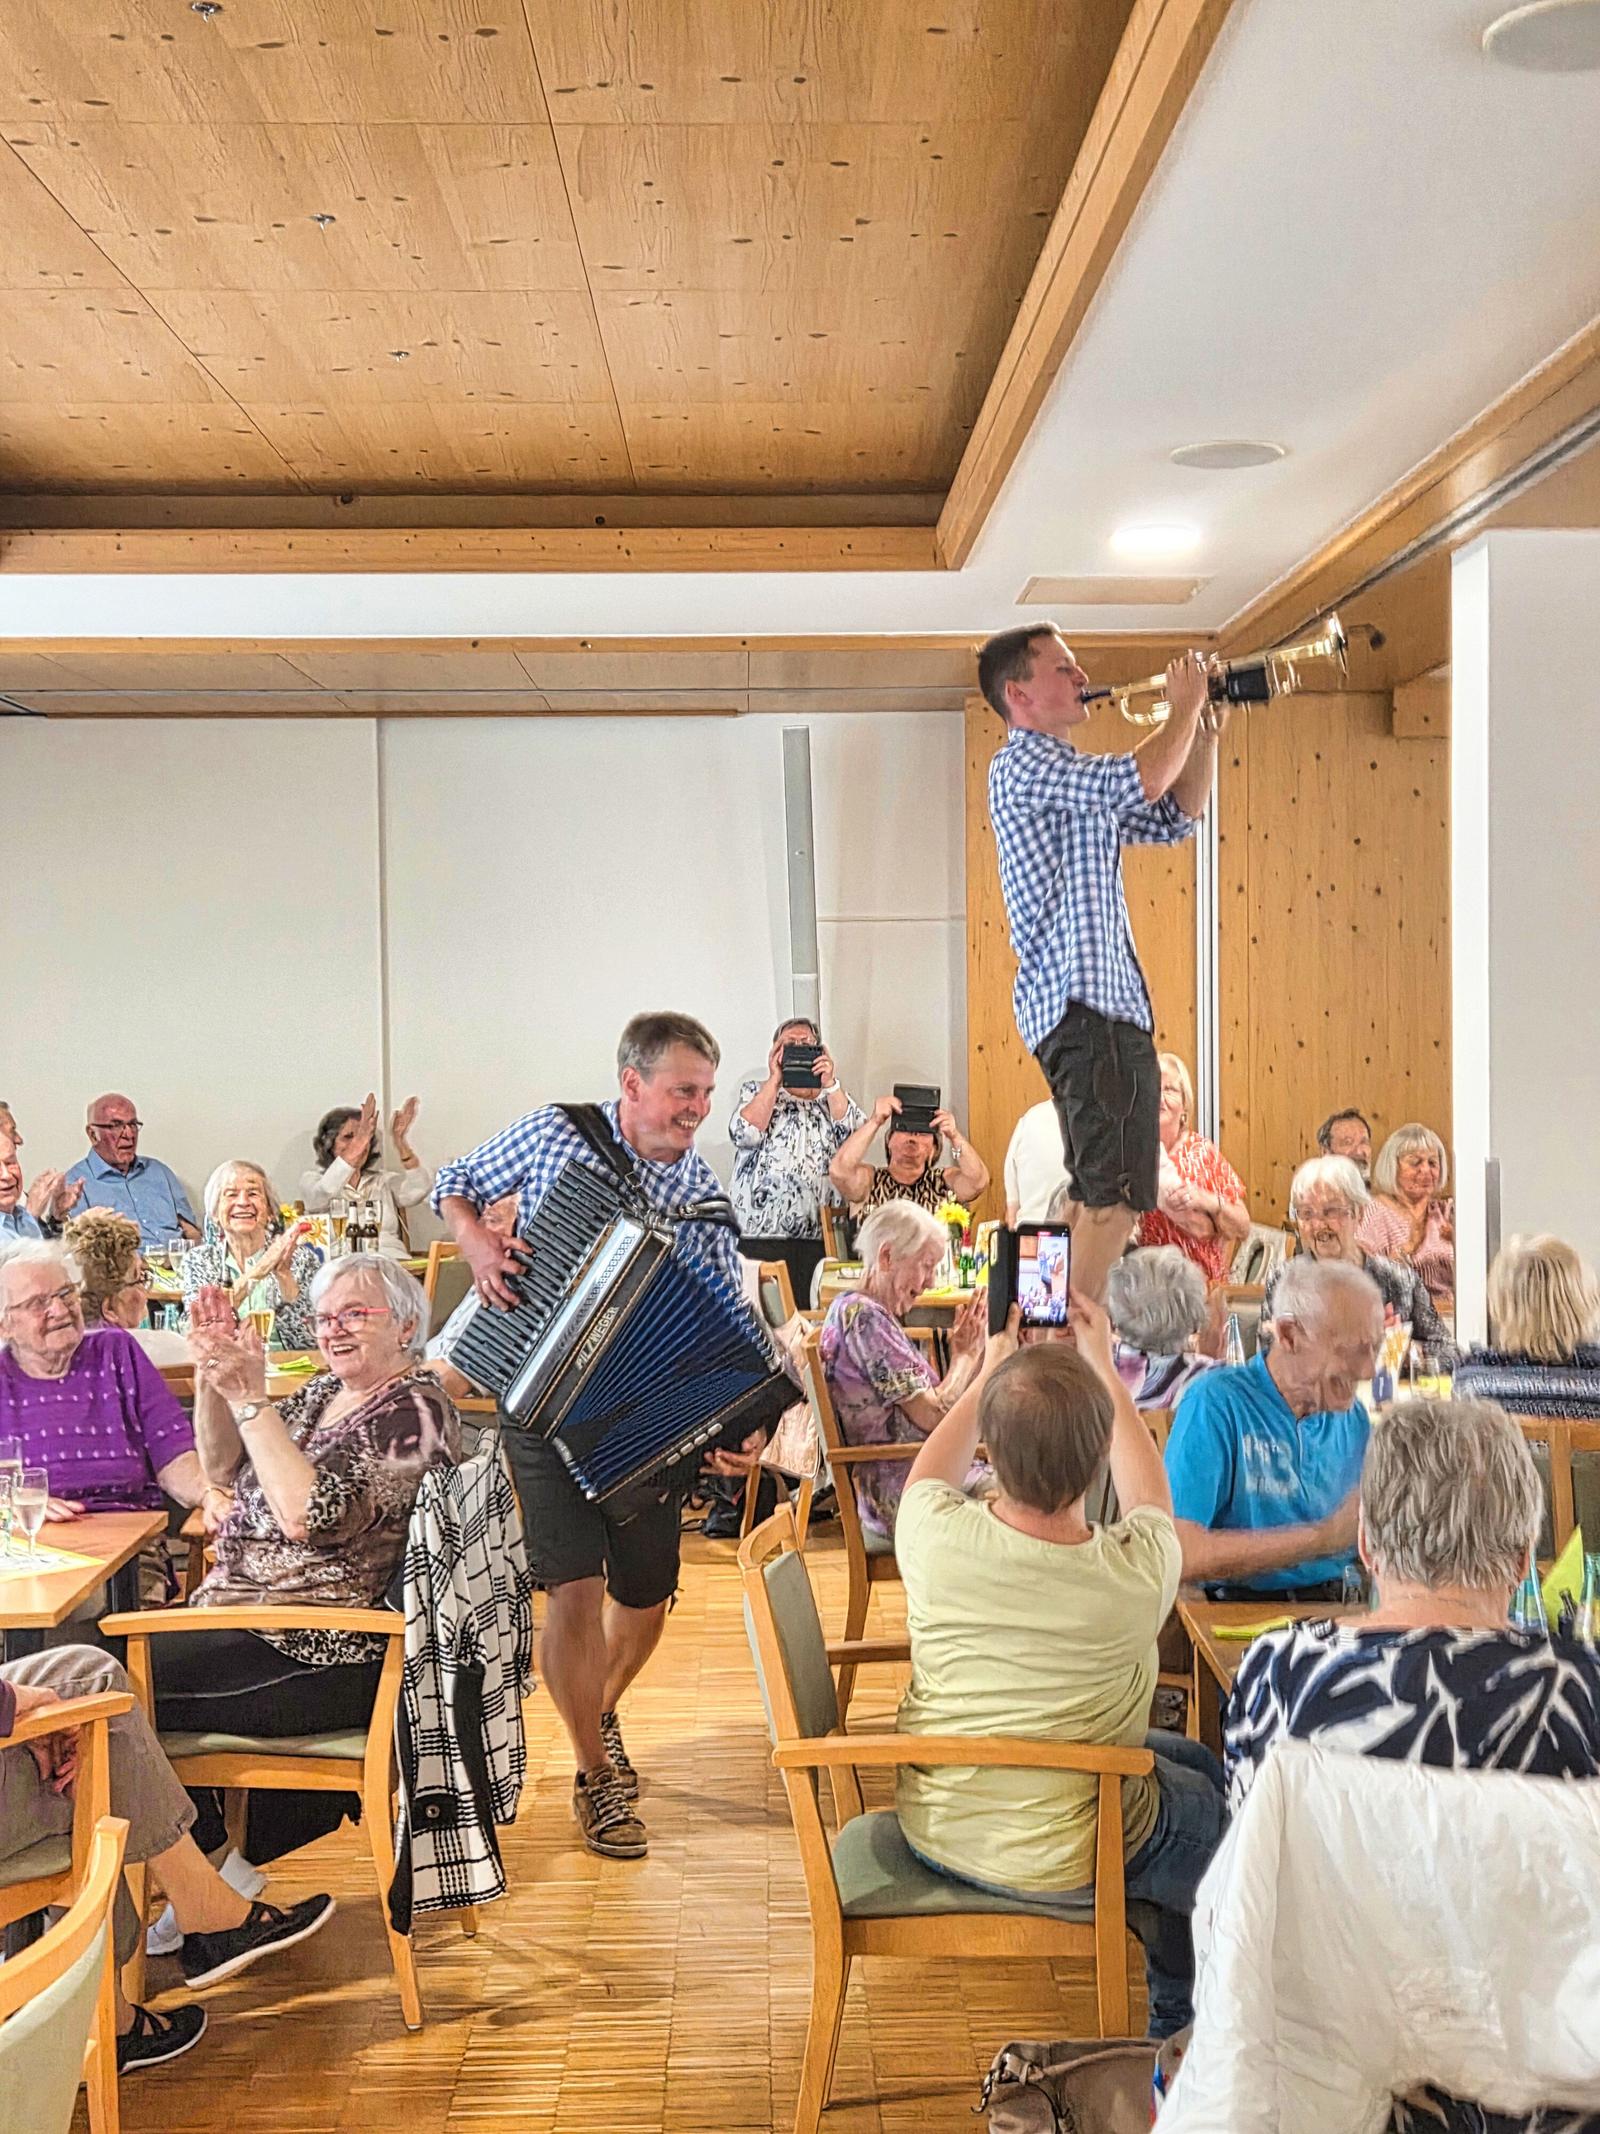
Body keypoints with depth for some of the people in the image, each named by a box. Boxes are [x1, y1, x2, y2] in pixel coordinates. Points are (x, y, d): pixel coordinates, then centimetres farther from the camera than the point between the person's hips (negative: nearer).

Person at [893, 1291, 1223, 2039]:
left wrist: (993, 1367, 17)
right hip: (1058, 1860, -4)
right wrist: (1104, 1367, 9)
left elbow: (931, 1471, 5)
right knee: (1221, 1797, 25)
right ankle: (1177, 2020, 41)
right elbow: (1149, 1494, -1)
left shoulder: (935, 1538, -23)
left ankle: (1172, 2014, 44)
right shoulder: (1137, 1573, -28)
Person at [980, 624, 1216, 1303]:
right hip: (1080, 1003, -11)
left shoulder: (1072, 778, 25)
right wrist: (1184, 708, -3)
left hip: (1113, 1004, 11)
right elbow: (1143, 781, -19)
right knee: (1113, 1200, -14)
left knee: (1110, 1201, 13)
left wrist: (1206, 733, 16)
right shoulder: (1023, 763, -7)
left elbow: (1177, 817, 28)